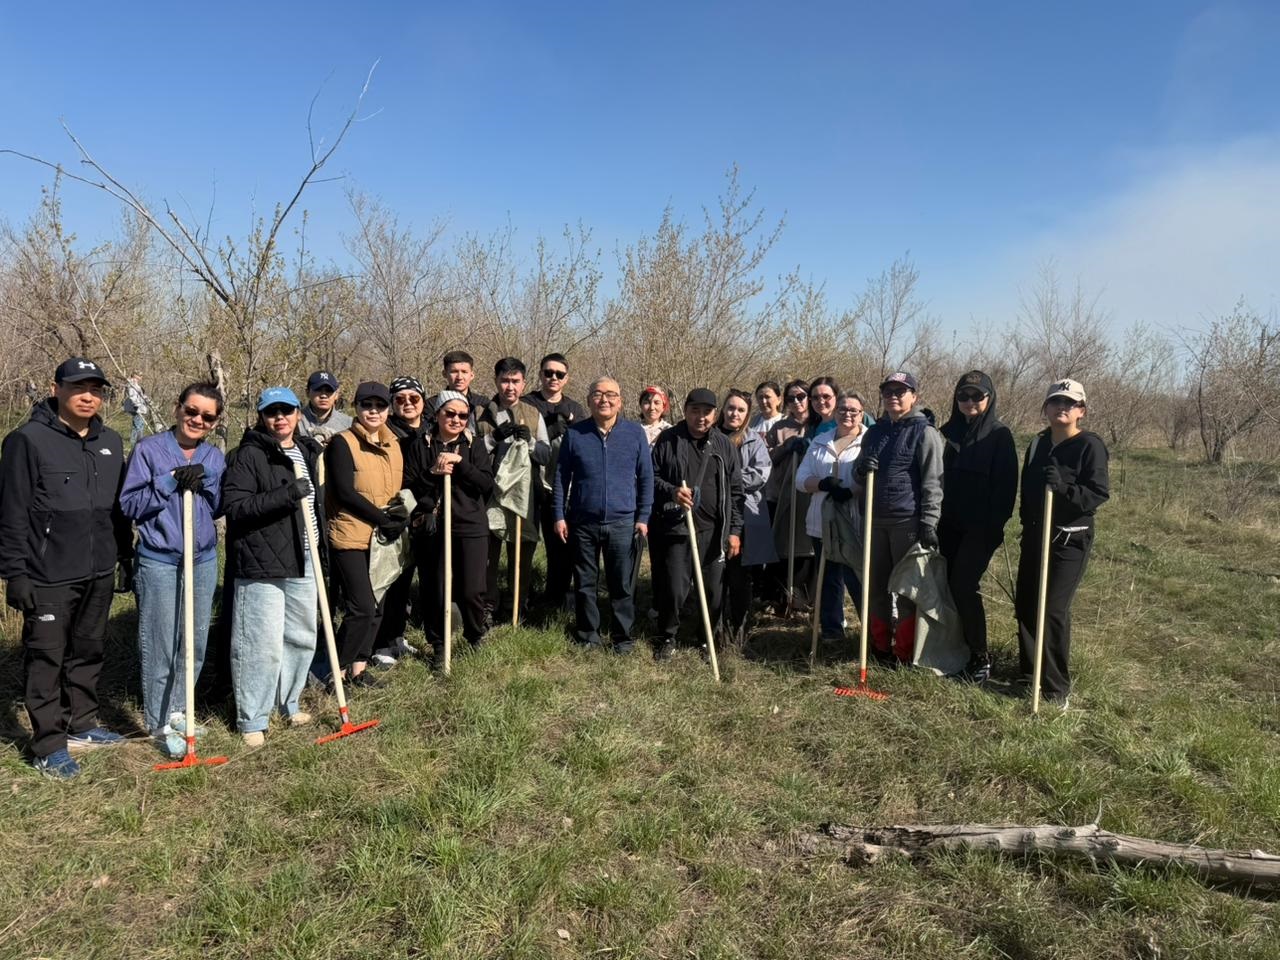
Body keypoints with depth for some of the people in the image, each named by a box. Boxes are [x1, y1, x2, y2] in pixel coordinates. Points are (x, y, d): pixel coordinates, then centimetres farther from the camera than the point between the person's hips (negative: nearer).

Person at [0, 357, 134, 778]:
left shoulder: (110, 441, 9)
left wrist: (125, 557, 14)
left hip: (98, 573, 6)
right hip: (48, 576, -5)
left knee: (89, 653, 16)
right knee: (46, 659, 3)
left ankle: (81, 725, 30)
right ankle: (49, 745, 13)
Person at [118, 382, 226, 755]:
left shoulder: (215, 457, 7)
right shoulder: (149, 449, -7)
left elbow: (220, 507, 6)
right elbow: (129, 504, -10)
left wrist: (206, 481, -11)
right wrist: (170, 481, -19)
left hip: (204, 560, 5)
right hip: (159, 562, -5)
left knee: (195, 643, 13)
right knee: (161, 646, 0)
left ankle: (179, 709, 30)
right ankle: (160, 723, 14)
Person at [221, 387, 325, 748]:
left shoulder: (308, 452, 14)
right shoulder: (248, 455, -9)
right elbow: (233, 506, -19)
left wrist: (323, 555, 21)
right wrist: (285, 495, -27)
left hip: (302, 562, 7)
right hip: (261, 565, -7)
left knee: (302, 637, 16)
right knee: (262, 645, -4)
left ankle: (288, 703, 34)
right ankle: (252, 720, 11)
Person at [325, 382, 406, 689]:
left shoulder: (393, 443, 11)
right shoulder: (343, 443, -9)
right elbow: (345, 493, -16)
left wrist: (400, 511, -4)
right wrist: (383, 519, -17)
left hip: (383, 538, 7)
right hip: (350, 537, -7)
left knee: (376, 606, 9)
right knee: (362, 607, -10)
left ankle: (358, 667, 22)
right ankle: (338, 670, 6)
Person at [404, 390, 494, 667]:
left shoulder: (474, 445, 7)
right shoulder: (420, 446, 6)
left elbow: (487, 483, -4)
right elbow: (407, 485, 1)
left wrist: (460, 462, -14)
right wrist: (433, 473, -14)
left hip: (470, 527, 0)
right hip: (430, 527, 0)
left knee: (472, 590, -3)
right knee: (433, 591, 3)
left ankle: (476, 638, 24)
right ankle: (437, 645, 23)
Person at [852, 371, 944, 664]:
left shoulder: (924, 433, -5)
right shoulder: (873, 432, 13)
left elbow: (933, 482, -10)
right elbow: (860, 477, 21)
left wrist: (929, 523, -17)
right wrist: (861, 468, -3)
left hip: (908, 521, -6)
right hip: (875, 519, 6)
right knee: (876, 585, 12)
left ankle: (906, 653, 11)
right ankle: (880, 645, 25)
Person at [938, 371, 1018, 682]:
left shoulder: (999, 435, -4)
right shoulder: (953, 431, 11)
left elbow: (1006, 483, -8)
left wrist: (996, 524, -14)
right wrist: (940, 518, 9)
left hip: (981, 527, -5)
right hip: (951, 524, 5)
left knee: (963, 586, -11)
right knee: (952, 584, 4)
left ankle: (980, 656, 1)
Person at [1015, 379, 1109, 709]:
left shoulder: (1090, 446, -9)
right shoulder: (1038, 443, 10)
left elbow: (1100, 493, -15)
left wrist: (1062, 487, -28)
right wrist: (1026, 520, 11)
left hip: (1070, 541, -7)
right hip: (1035, 535, 7)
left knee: (1053, 609, -8)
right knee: (1025, 605, 9)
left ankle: (1057, 687, 4)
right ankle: (1029, 673, 25)